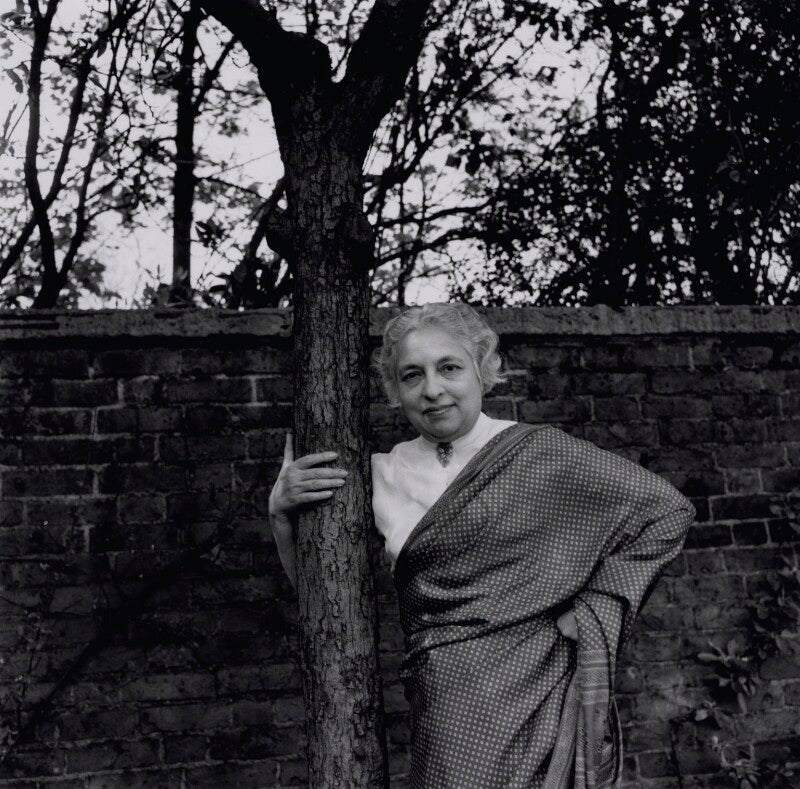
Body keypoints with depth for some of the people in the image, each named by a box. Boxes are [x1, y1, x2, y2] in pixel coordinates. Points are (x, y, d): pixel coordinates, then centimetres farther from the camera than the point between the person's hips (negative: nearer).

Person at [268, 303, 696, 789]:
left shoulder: (538, 452, -5)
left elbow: (667, 511, -1)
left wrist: (594, 608, -7)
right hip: (442, 708, 4)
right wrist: (282, 512, -9)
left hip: (530, 695, -3)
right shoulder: (384, 474, 6)